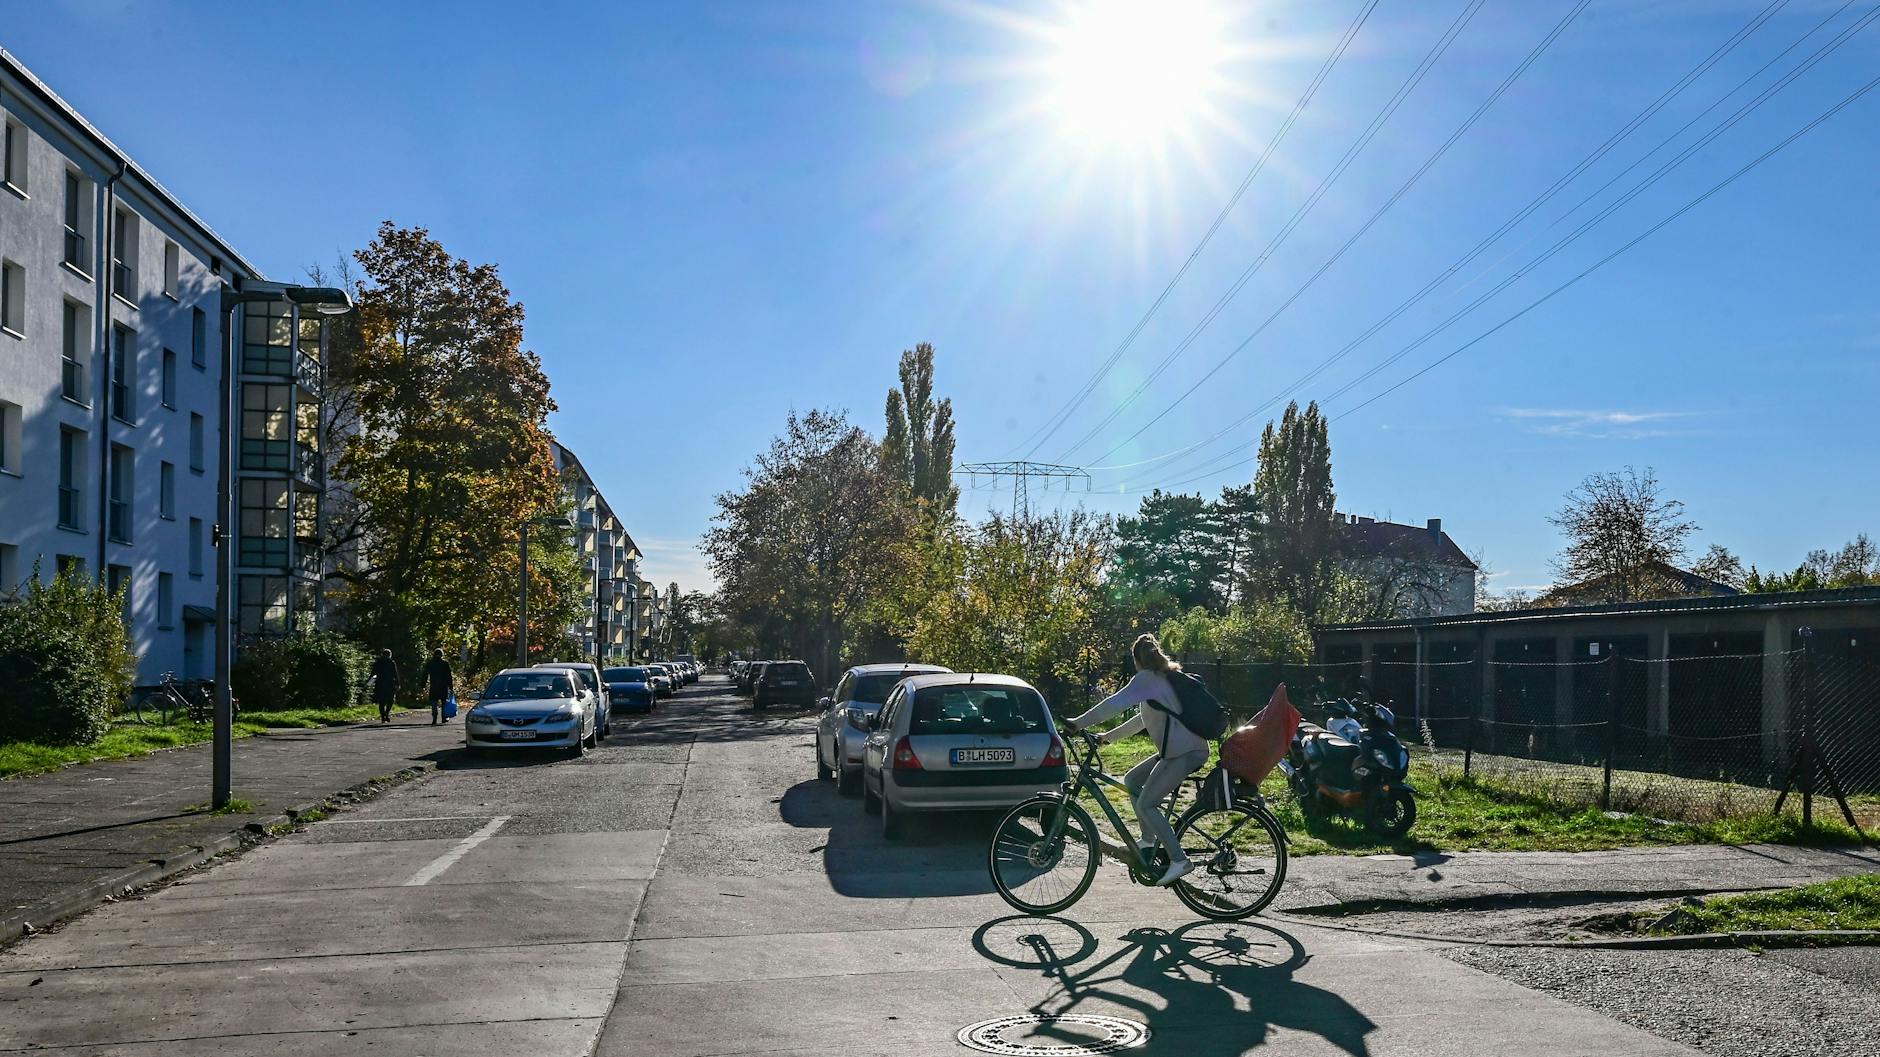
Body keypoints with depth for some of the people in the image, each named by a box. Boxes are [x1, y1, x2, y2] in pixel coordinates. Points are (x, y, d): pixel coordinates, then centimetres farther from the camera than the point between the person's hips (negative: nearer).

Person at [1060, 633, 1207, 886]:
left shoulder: (1147, 678, -8)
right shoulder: (1163, 678, 23)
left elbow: (1114, 704, -19)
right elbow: (1144, 719, 30)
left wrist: (1078, 723, -15)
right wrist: (1108, 736, 31)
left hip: (1183, 752, -10)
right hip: (1184, 749, 10)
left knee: (1145, 804, -10)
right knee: (1132, 780, 17)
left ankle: (1179, 861, -10)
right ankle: (1149, 840, 21)